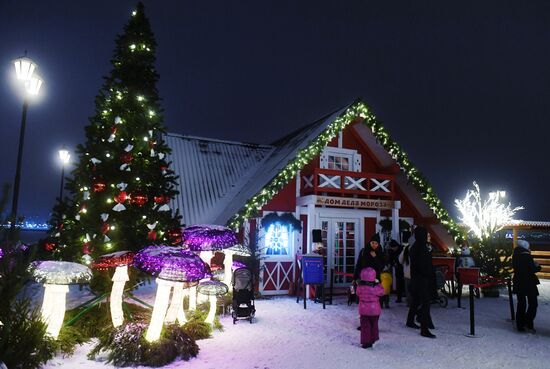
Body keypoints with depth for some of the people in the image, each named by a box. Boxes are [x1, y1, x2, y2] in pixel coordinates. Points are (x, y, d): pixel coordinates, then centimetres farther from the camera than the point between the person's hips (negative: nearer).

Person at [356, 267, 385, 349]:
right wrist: (378, 283, 3)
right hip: (374, 310, -2)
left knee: (365, 326, 9)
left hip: (363, 310, 2)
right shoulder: (375, 287, -19)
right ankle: (374, 339, 29)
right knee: (374, 325, 18)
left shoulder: (359, 286, -10)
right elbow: (382, 292, -3)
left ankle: (365, 342, 12)